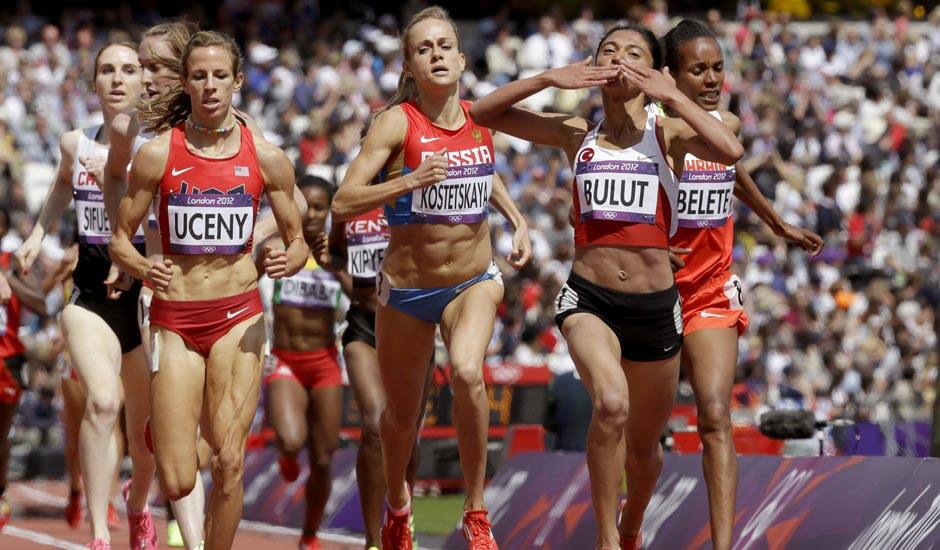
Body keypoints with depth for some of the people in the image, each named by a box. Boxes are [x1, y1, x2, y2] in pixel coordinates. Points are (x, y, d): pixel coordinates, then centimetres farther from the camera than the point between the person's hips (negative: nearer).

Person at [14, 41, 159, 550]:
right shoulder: (75, 144, 3)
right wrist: (39, 232, 22)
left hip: (147, 296, -1)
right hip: (90, 294, 1)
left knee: (145, 428, 12)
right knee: (101, 401, -26)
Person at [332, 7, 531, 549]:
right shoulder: (397, 122, -16)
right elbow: (343, 204, -24)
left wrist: (518, 221, 9)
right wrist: (412, 181, -35)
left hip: (474, 281, 1)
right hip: (406, 289, -1)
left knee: (468, 372, -29)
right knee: (403, 415, 14)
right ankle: (398, 506, 47)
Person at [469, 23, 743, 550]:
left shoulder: (667, 133, 0)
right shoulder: (578, 135, 7)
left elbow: (730, 150, -21)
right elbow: (483, 113, 7)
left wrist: (670, 95, -17)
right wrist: (549, 78, -4)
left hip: (655, 306, 1)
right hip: (589, 299, -1)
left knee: (644, 445, 16)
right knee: (611, 403, -31)